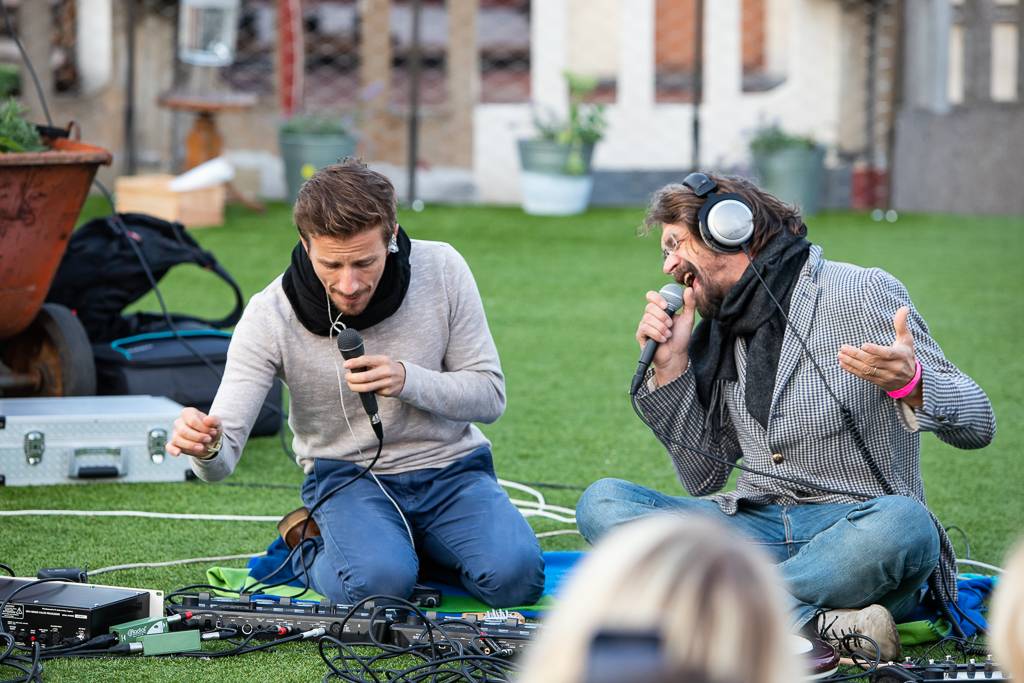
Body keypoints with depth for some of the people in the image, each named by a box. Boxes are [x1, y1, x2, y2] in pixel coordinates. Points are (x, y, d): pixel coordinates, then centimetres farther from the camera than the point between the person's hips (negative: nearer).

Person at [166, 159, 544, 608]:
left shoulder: (441, 270, -13)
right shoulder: (269, 317, -18)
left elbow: (490, 395, -5)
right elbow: (222, 458, -20)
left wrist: (406, 379, -25)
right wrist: (204, 447, -46)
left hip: (450, 467, 3)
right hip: (348, 474, -2)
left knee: (514, 577, -24)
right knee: (378, 584, -33)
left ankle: (410, 545, 8)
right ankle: (310, 551, 2)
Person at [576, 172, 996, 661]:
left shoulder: (862, 293, -1)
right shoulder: (719, 334, 17)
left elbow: (977, 425, -6)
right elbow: (704, 479, 17)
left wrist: (909, 381, -28)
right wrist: (669, 368, 8)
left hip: (852, 529, -5)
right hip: (757, 528, 6)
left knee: (902, 524, -39)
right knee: (601, 502, -17)